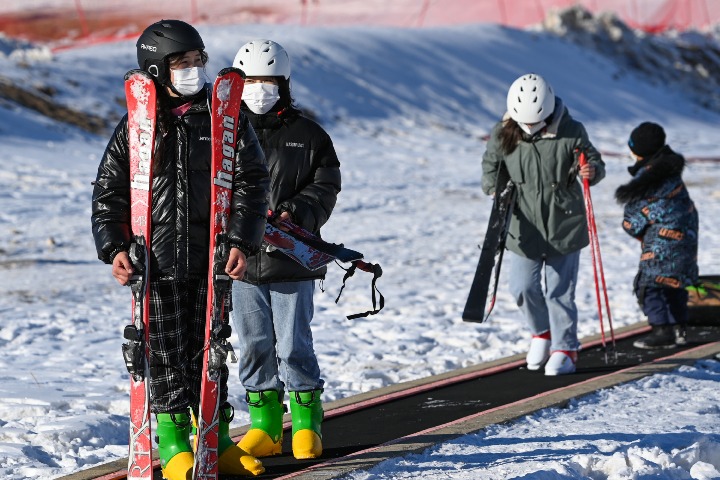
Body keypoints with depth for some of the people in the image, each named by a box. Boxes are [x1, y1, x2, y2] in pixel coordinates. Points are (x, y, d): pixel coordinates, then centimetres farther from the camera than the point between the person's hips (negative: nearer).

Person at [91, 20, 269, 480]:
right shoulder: (136, 125, 4)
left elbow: (251, 182, 3)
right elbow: (109, 192, 7)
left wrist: (243, 241, -8)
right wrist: (114, 247, -6)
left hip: (212, 258, 1)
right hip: (156, 258, -1)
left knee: (208, 350, 6)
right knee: (166, 352, -1)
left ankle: (216, 441, 17)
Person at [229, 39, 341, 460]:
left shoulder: (308, 136, 4)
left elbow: (325, 187, 2)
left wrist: (296, 215, -16)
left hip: (293, 259, -2)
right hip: (241, 258, 2)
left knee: (294, 346, -1)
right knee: (254, 346, 7)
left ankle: (307, 423, 14)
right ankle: (265, 425, 17)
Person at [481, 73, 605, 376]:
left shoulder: (570, 132, -10)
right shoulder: (503, 135, -4)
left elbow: (594, 161, -2)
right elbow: (490, 165, 12)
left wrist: (592, 171, -25)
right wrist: (494, 186, -7)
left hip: (564, 226, -3)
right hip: (523, 227, 3)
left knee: (559, 291, -1)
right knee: (523, 287, 4)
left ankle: (565, 349, 13)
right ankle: (542, 333, 32)